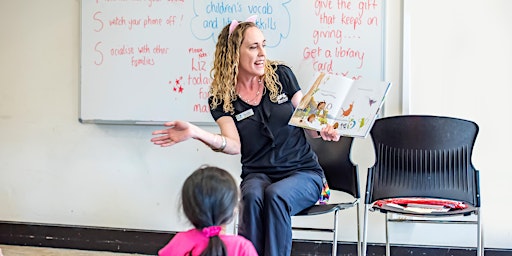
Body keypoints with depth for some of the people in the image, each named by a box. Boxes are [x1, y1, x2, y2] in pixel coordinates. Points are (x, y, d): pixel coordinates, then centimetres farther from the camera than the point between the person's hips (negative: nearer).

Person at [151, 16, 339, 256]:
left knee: (275, 195, -33)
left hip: (303, 172, 0)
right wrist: (195, 132, -29)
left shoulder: (281, 75, 2)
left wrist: (324, 130, -17)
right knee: (252, 196, -34)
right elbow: (234, 145, -13)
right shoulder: (220, 98, 1)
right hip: (258, 174, 0)